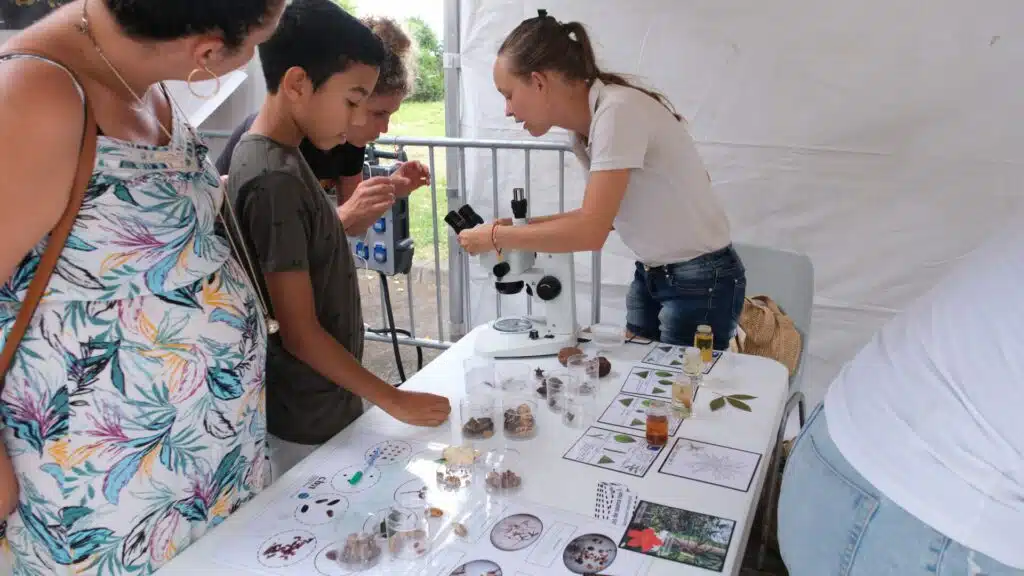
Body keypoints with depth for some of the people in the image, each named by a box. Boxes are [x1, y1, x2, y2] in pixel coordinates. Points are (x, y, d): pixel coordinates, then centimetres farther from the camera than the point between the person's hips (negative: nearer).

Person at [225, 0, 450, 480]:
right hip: (309, 423, -9)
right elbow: (300, 332, -23)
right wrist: (393, 400, -16)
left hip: (324, 404, 9)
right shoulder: (274, 179, -25)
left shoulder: (278, 157, 4)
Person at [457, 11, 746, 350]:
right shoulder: (583, 128, 1)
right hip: (651, 275, 8)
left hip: (700, 281, -8)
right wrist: (520, 226, 0)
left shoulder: (618, 110, -24)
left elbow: (591, 232, -28)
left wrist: (496, 237, -17)